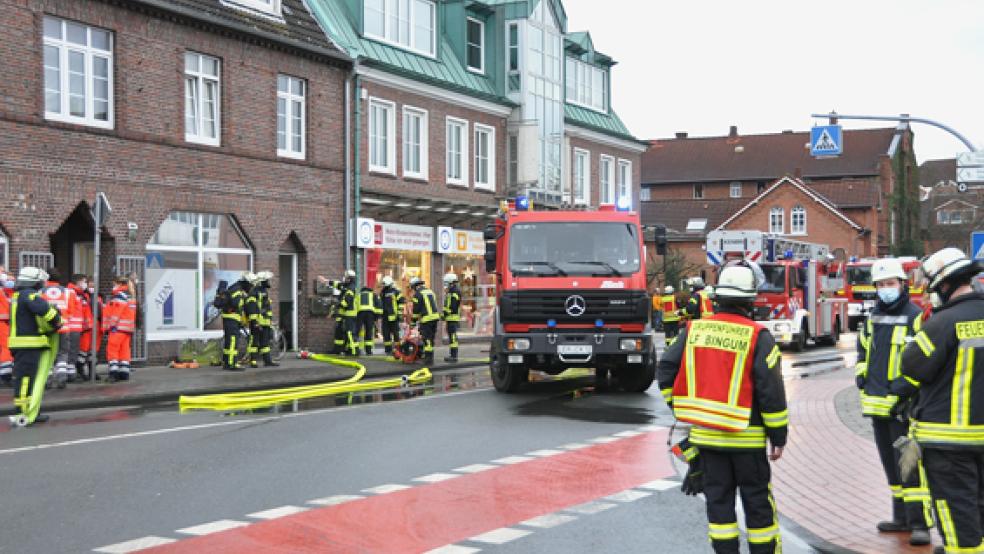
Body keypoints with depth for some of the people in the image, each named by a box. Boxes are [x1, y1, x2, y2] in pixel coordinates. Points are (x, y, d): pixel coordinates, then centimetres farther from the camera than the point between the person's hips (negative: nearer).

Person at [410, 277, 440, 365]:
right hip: (435, 317, 8)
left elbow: (416, 309, -5)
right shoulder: (430, 291, 19)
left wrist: (414, 320, 6)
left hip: (426, 318, -8)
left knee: (427, 339, -6)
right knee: (431, 338, 14)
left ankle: (428, 358, -8)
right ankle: (431, 356, 19)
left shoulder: (418, 294, -5)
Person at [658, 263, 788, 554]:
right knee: (757, 498, 9)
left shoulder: (694, 329, 0)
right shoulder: (757, 336, -12)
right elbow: (771, 391, -13)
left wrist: (684, 409, 13)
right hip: (746, 436, -3)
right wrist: (779, 435, -4)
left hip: (705, 432, 3)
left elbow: (666, 369, 1)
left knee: (718, 497, 11)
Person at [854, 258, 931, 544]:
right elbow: (863, 348, 28)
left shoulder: (916, 317, -7)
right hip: (877, 403, 7)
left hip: (902, 405, -7)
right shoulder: (873, 317, 14)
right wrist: (861, 373, 11)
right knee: (890, 464, 13)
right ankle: (901, 517, 23)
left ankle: (920, 523, -6)